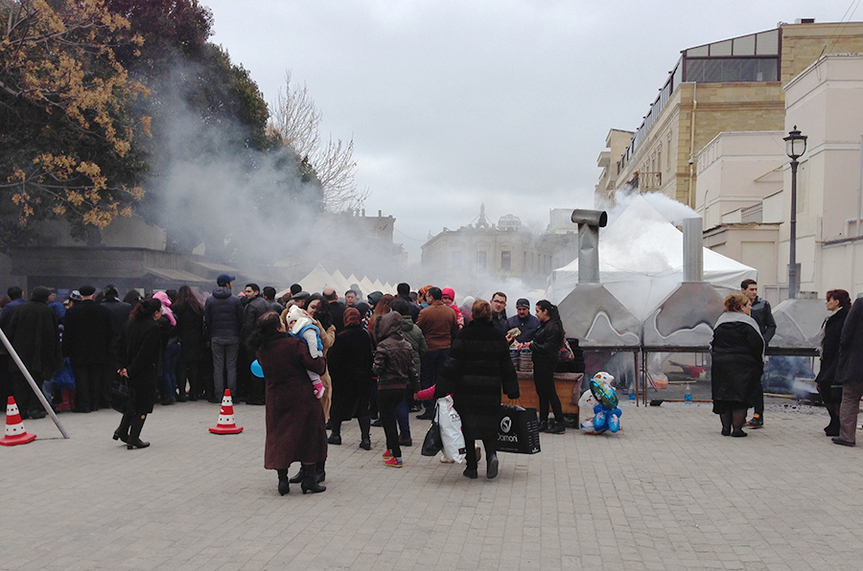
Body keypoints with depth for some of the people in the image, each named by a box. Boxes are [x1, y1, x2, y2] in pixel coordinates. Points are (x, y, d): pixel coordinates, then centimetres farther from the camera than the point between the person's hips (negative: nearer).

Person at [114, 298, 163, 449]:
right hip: (146, 372, -7)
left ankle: (122, 431, 23)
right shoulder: (153, 328, -17)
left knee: (133, 401, 24)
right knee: (143, 404, 3)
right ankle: (133, 439, 5)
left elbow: (120, 346, 8)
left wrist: (123, 367, 4)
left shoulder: (129, 323, 7)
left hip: (132, 372, 7)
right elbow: (145, 353, -21)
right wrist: (130, 370, -14)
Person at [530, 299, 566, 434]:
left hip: (546, 364, -10)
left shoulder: (553, 327, -15)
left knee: (550, 393, -5)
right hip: (540, 363, 10)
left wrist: (532, 345, -13)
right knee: (542, 393, 11)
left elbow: (547, 347, -20)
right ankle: (543, 423, 17)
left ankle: (560, 423, 1)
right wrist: (532, 344, 3)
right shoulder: (544, 325, 15)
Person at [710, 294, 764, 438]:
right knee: (740, 395, -1)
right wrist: (759, 364, -1)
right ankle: (737, 428, -3)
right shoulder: (746, 323, -9)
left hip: (720, 365, 5)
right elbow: (757, 344, -11)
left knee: (723, 395, 10)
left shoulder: (720, 322, 9)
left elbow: (714, 344, 12)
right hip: (742, 365, -5)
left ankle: (726, 427, 12)